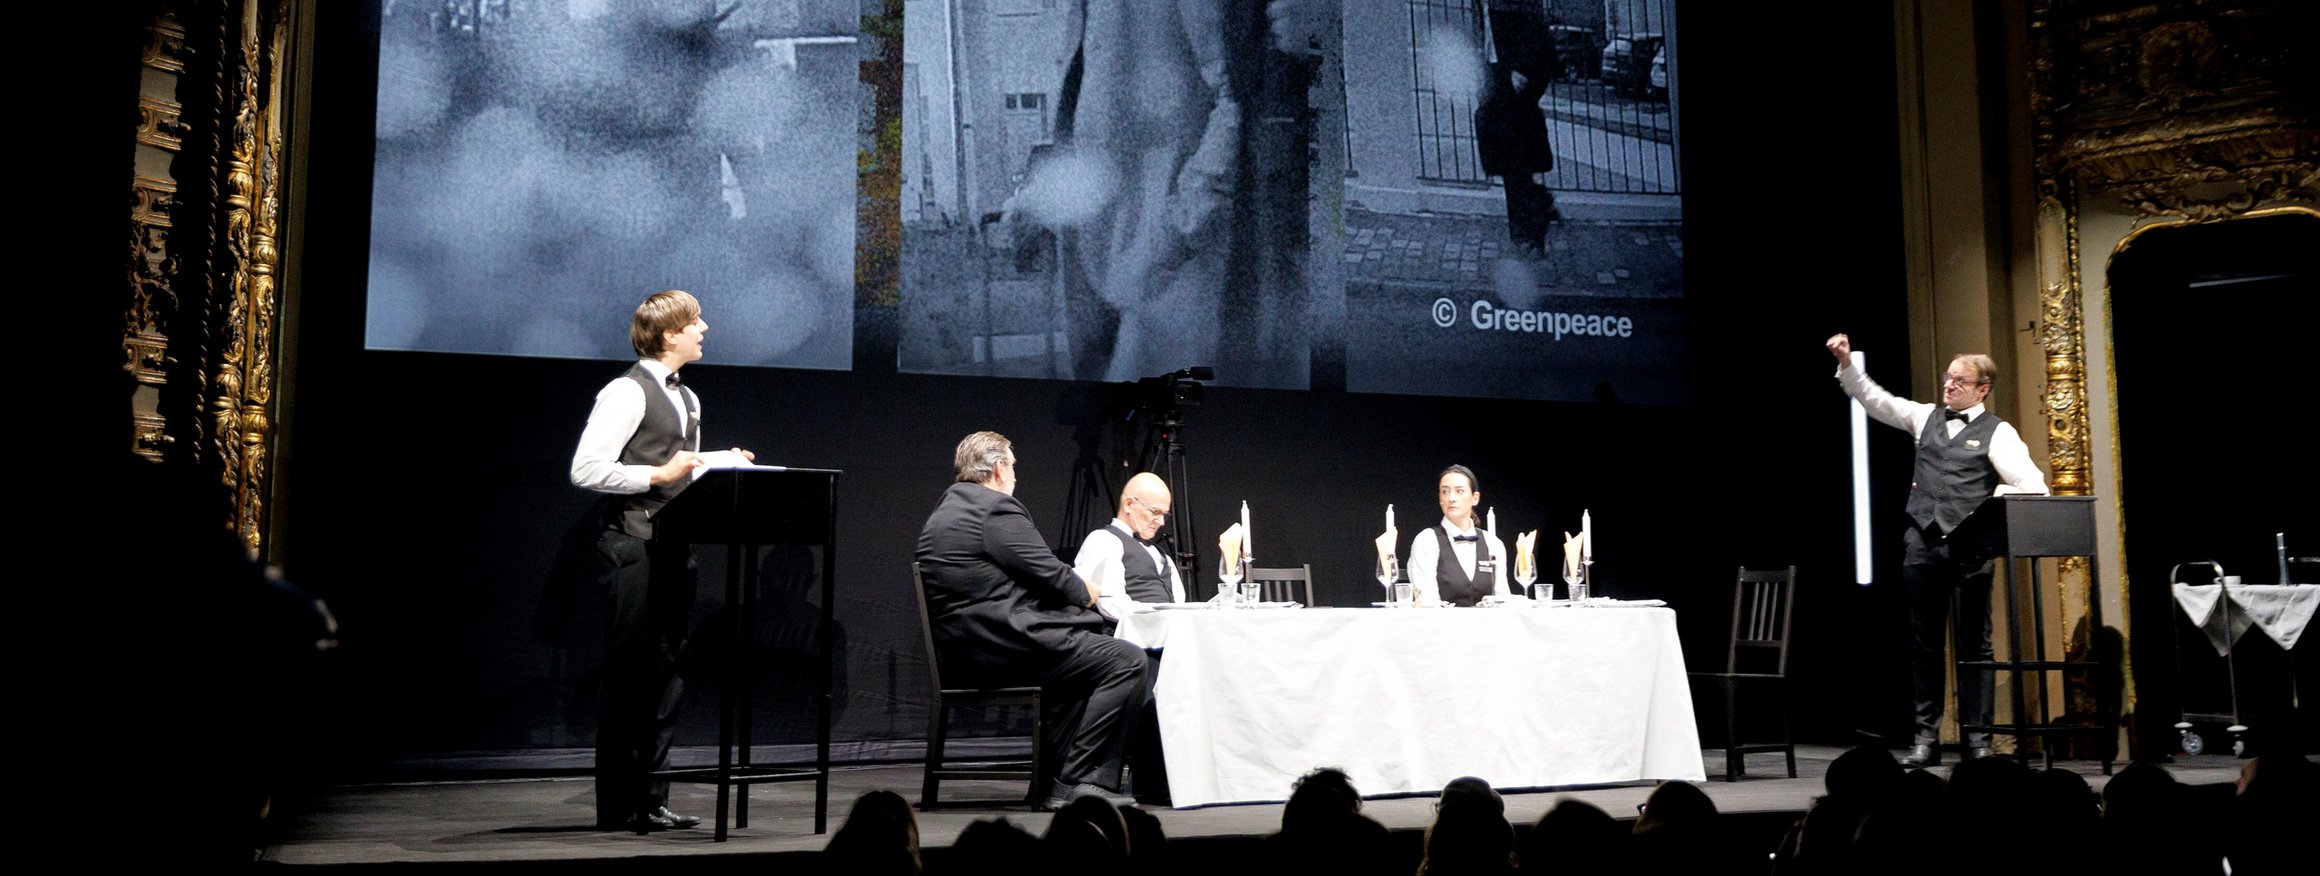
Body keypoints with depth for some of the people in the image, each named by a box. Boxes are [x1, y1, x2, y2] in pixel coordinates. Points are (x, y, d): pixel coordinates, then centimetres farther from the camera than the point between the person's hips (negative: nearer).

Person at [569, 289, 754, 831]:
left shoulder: (686, 399, 20)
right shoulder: (628, 393, -9)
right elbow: (585, 470, -16)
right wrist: (658, 475, -18)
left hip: (675, 547, 9)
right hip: (633, 547, -9)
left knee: (665, 678, 10)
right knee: (630, 678, -4)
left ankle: (651, 800, 17)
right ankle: (618, 806, 5)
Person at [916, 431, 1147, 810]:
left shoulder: (943, 512, 20)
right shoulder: (996, 507, -10)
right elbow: (1048, 573, -14)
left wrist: (1075, 589, 15)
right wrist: (1086, 592, 7)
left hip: (959, 651, 11)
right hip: (1000, 645, -11)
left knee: (1086, 649, 30)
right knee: (1126, 660, -8)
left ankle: (1061, 777, 23)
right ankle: (1082, 782, -8)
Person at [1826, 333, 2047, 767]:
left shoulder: (1997, 432, 2)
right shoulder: (1926, 416, 14)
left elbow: (2032, 485, -6)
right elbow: (1874, 399, 12)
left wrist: (1997, 497, -12)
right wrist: (1846, 363, 1)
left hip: (1969, 550, -4)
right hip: (1922, 543, 4)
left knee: (1973, 644, 3)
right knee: (1923, 642, 5)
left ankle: (1977, 738, 9)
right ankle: (1926, 736, 10)